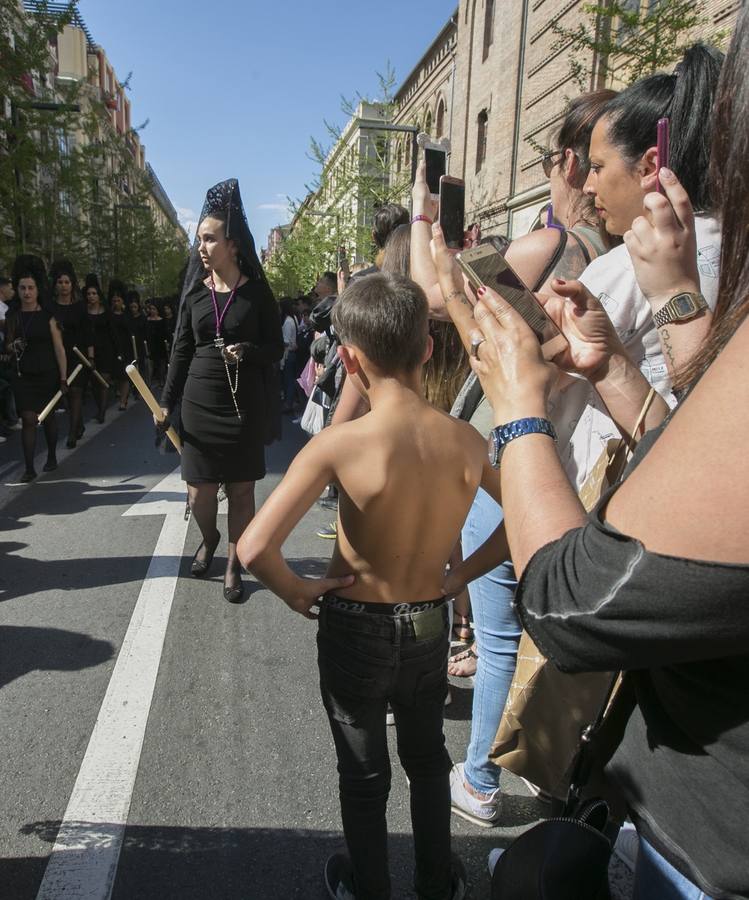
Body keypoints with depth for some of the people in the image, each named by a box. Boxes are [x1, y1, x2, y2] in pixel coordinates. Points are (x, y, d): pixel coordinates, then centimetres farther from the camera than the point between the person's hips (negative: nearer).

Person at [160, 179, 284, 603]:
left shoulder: (256, 291, -2)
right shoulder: (195, 291, 5)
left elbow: (276, 348, 1)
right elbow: (182, 350, 7)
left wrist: (247, 351, -21)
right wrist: (167, 404, 3)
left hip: (245, 405, -2)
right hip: (199, 403, 2)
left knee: (241, 489, 4)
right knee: (199, 493, 5)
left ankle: (234, 564, 22)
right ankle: (209, 538, 37)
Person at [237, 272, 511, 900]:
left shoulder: (340, 444, -25)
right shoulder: (467, 441, -14)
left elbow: (255, 549, -30)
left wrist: (295, 592, -12)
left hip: (354, 629, -3)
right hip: (431, 625, 3)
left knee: (364, 772, 21)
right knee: (427, 756, 27)